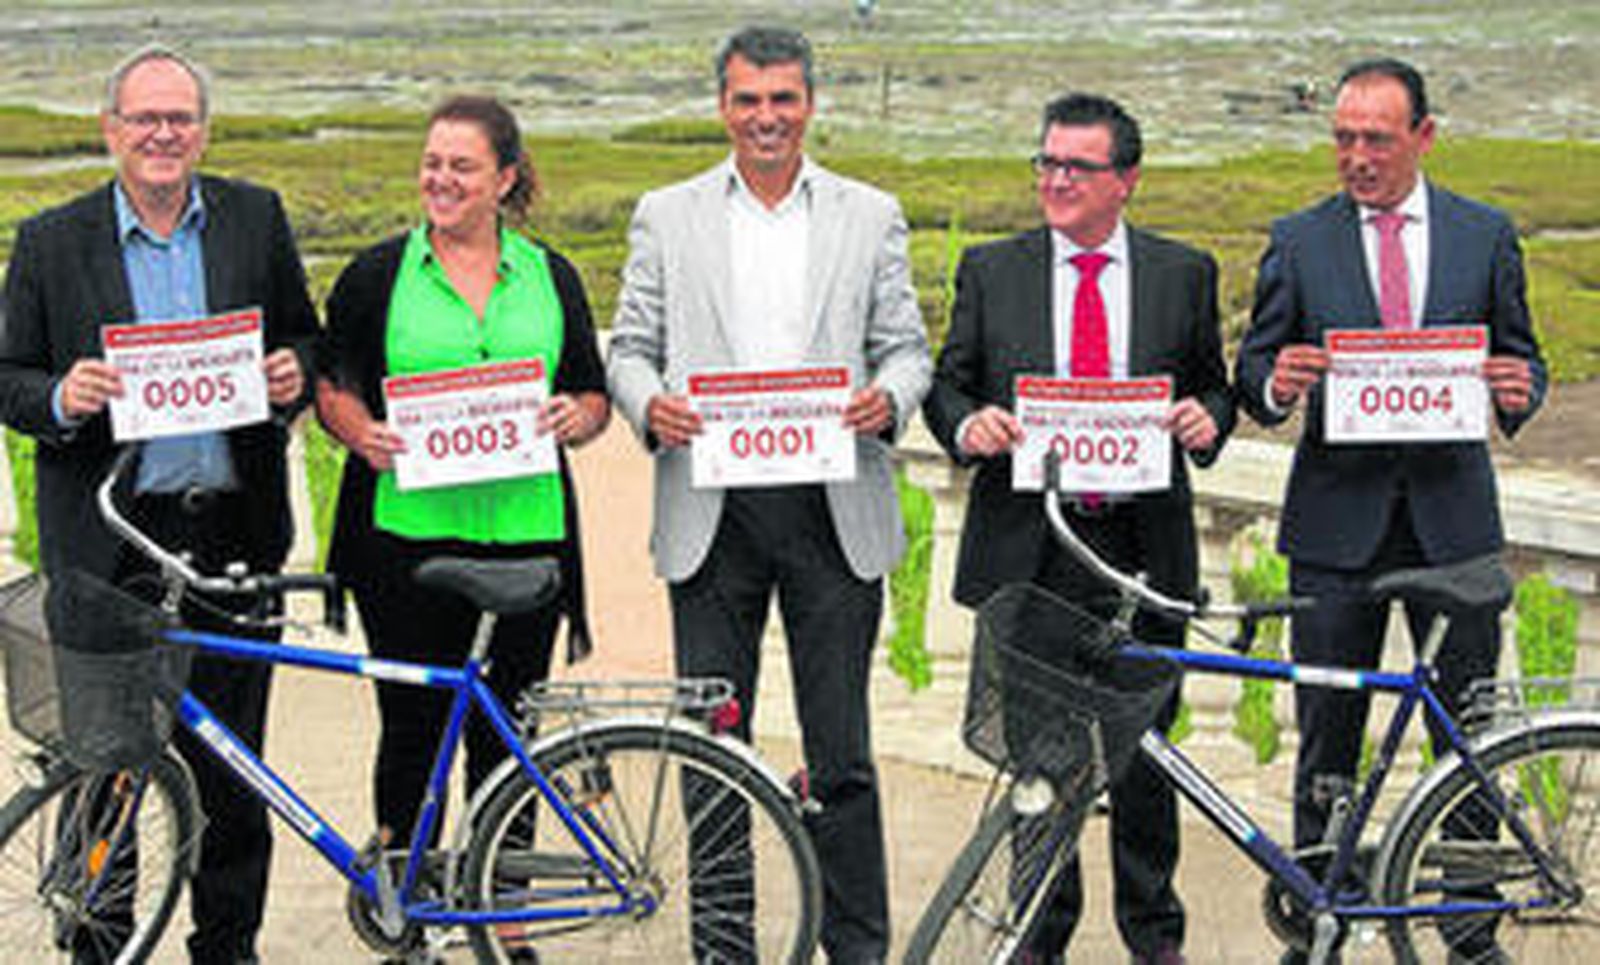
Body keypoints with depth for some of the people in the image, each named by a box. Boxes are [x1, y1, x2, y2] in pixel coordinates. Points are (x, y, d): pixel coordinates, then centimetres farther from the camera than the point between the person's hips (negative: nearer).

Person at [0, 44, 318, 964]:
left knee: (232, 766, 8)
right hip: (109, 542, -1)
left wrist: (294, 375, -8)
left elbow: (306, 338, 15)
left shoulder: (257, 217, 6)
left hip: (233, 534, 1)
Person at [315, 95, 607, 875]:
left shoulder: (551, 277, 11)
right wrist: (363, 433, -14)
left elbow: (594, 394, 13)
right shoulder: (378, 275, 6)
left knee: (507, 737, 6)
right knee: (413, 729, 2)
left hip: (524, 531, 1)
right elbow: (334, 384, 6)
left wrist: (576, 418, -9)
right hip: (408, 530, -1)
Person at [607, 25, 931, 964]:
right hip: (712, 509, 1)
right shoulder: (667, 217, 10)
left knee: (842, 753, 0)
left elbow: (907, 347, 9)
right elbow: (631, 348, 8)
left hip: (833, 508, 0)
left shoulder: (871, 216, 10)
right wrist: (650, 404, -13)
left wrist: (887, 399, -13)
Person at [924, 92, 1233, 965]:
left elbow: (1213, 388, 13)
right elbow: (945, 385, 8)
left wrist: (1207, 421, -9)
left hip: (1143, 547, 0)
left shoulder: (1183, 274, 7)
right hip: (1027, 545, 0)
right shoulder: (990, 270, 6)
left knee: (1144, 745, 6)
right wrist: (967, 426, -13)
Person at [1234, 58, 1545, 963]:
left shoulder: (1486, 234, 7)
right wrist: (1277, 386, -18)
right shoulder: (1299, 241, 5)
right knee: (1328, 736, 4)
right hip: (1337, 520, 0)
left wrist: (1519, 389, -13)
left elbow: (1521, 356, 11)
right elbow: (1253, 368, 5)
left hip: (1453, 514, 1)